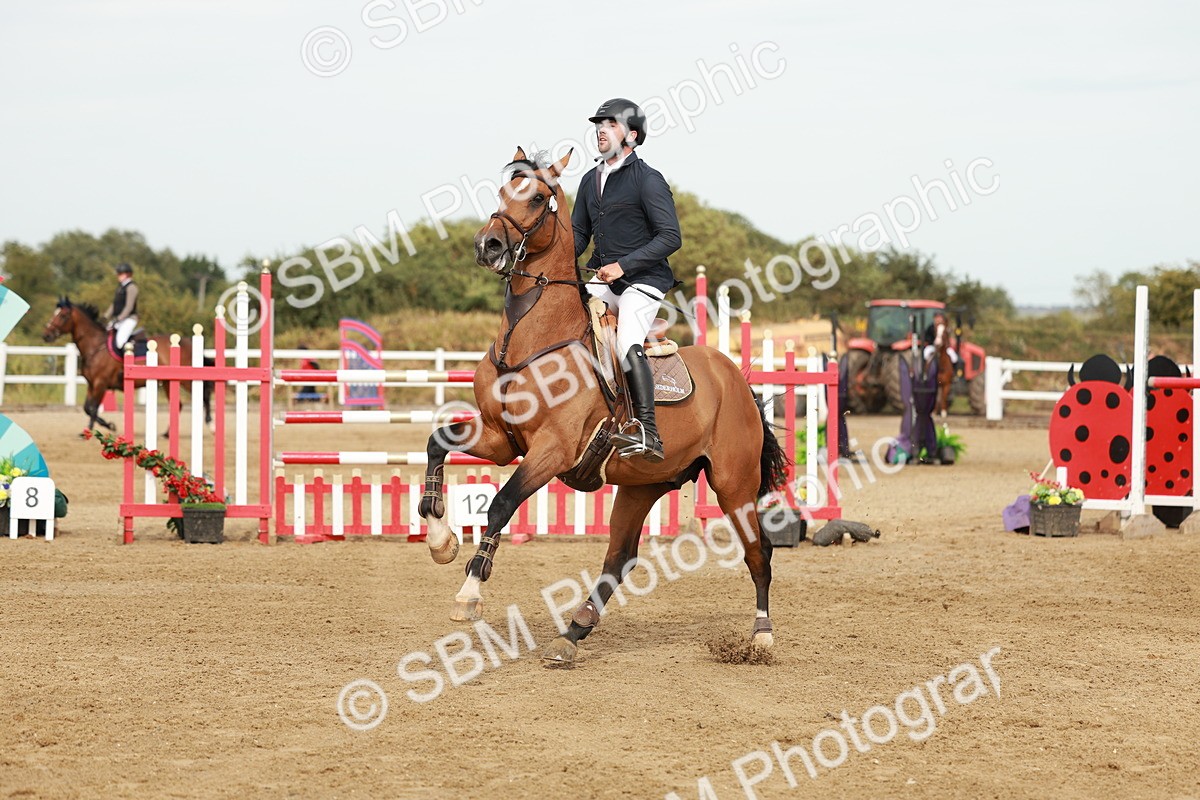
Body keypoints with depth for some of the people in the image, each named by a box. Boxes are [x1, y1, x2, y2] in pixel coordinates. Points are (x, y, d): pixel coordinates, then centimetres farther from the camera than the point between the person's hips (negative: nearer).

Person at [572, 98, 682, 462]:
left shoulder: (648, 180, -9)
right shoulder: (591, 180, 13)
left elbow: (671, 237, -14)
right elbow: (579, 234, 22)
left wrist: (624, 265, -20)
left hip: (642, 281, -8)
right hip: (602, 279, 8)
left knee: (628, 343, -26)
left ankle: (648, 431, -30)